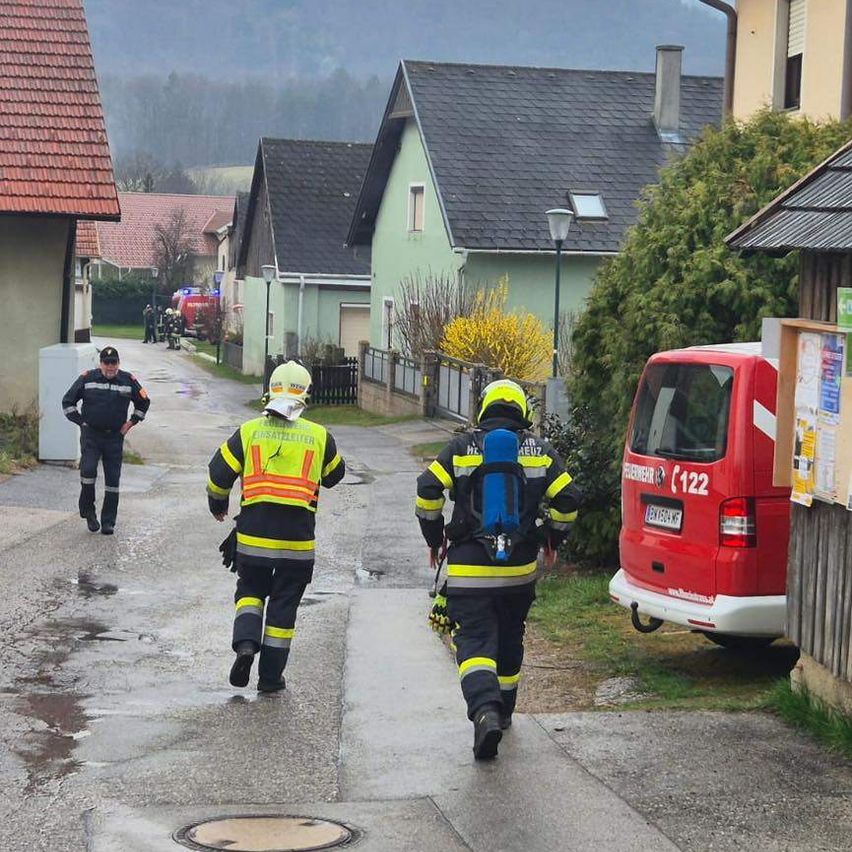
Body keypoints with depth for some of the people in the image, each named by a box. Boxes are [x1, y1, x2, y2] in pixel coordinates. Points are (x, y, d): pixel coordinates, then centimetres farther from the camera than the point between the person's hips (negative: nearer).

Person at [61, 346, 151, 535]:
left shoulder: (128, 381, 3)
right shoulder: (87, 379, -1)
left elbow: (143, 402, 19)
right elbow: (68, 402, 8)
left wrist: (131, 423, 10)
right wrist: (81, 422, 1)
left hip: (115, 436, 2)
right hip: (91, 434, -2)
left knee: (113, 479, 2)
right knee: (88, 470, -19)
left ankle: (108, 522, 9)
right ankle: (88, 511, -1)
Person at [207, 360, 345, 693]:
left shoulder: (249, 431, -1)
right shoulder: (319, 436, -1)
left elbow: (219, 474, 2)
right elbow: (334, 475, 16)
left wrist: (218, 506, 21)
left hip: (253, 534, 1)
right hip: (297, 538, 0)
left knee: (250, 590, 19)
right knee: (283, 604, 10)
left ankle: (246, 643, -7)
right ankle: (270, 676, 14)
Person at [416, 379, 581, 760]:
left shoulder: (461, 447, 0)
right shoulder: (540, 451, 4)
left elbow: (428, 491, -7)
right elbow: (567, 500, 0)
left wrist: (434, 538, 8)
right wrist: (552, 539, 17)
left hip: (469, 568, -3)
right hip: (520, 570, 3)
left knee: (475, 640, -6)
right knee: (509, 641, 21)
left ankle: (485, 711, -29)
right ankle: (503, 710, 34)